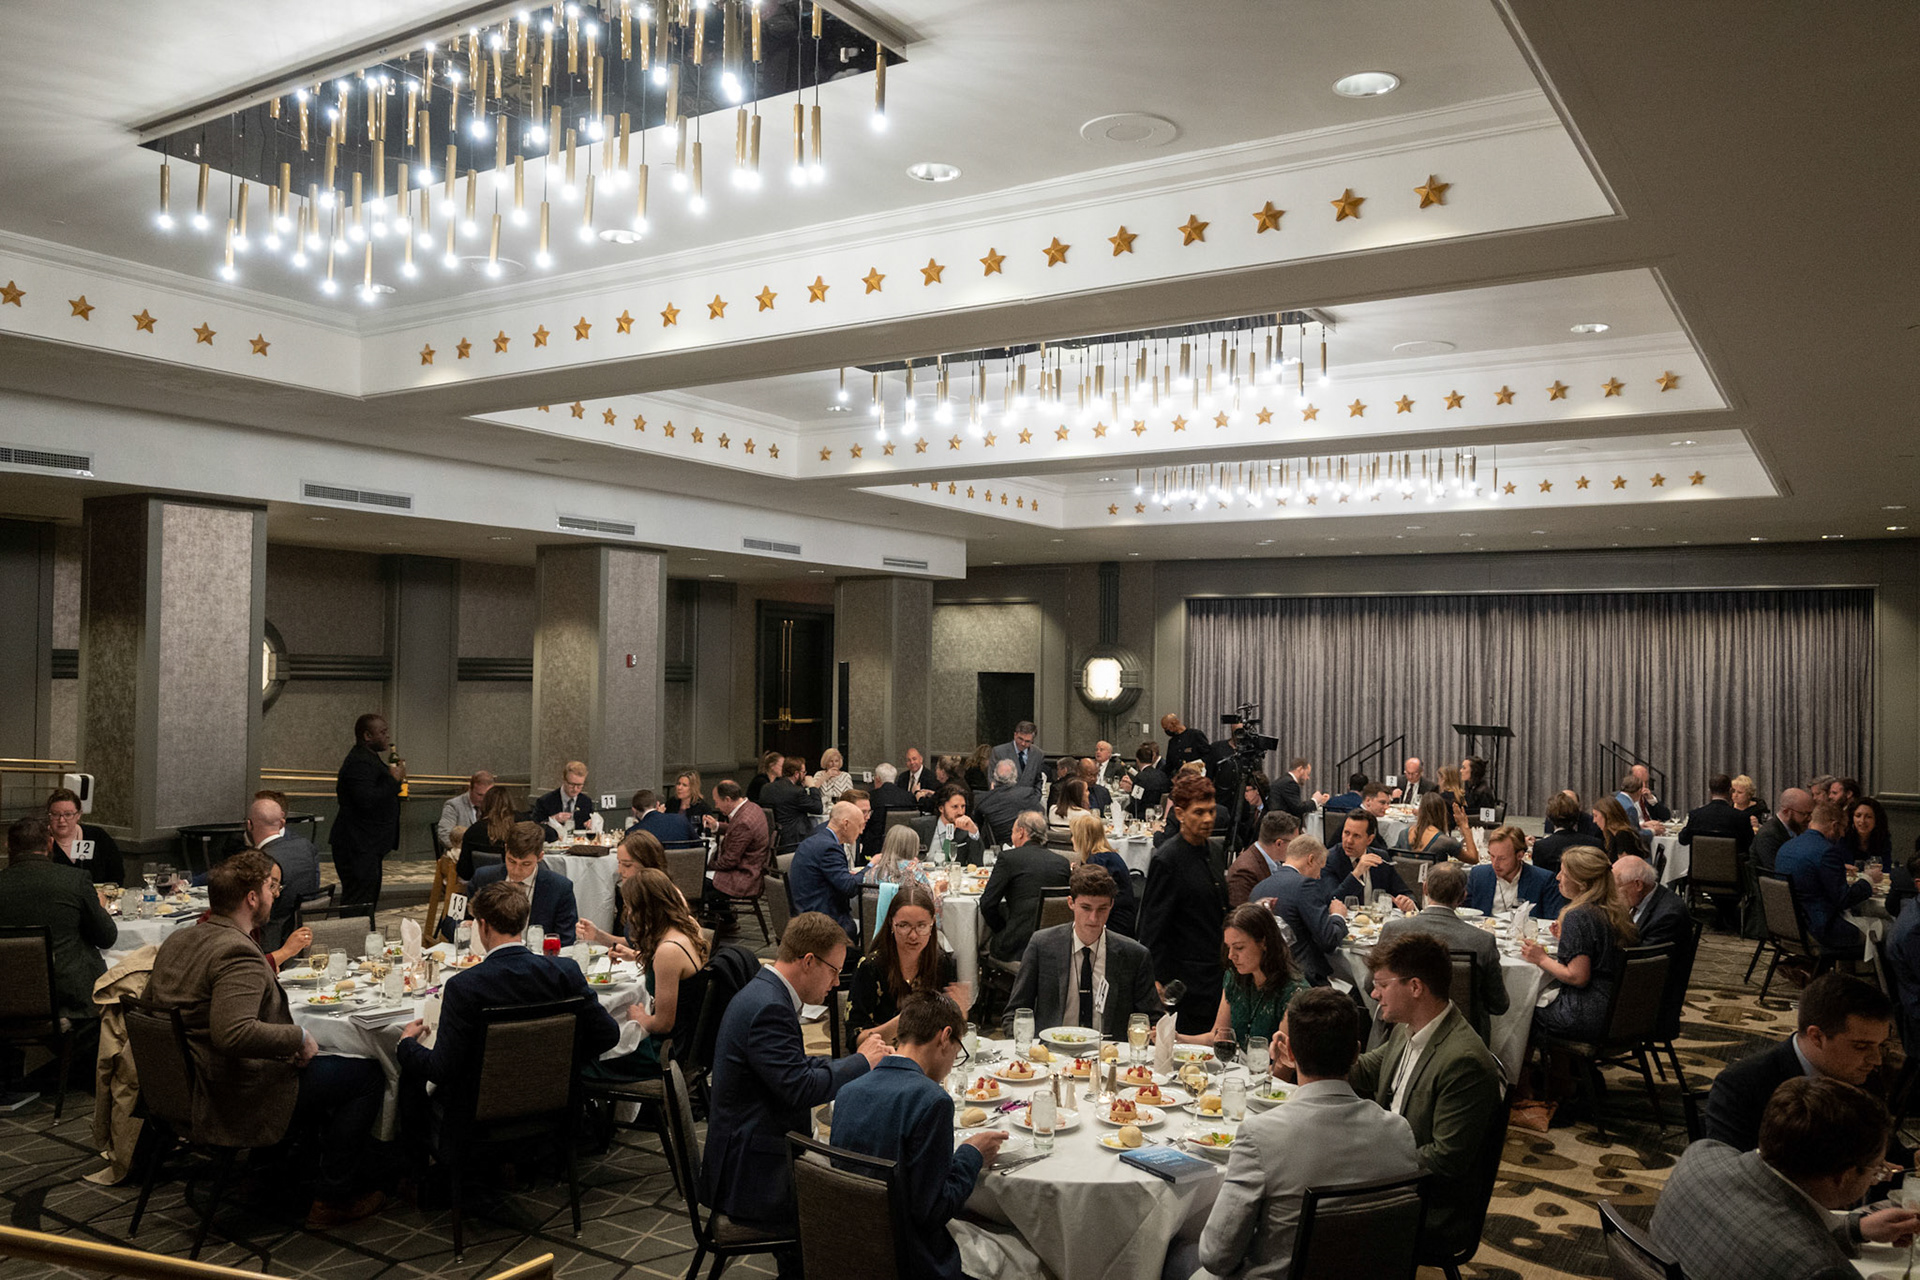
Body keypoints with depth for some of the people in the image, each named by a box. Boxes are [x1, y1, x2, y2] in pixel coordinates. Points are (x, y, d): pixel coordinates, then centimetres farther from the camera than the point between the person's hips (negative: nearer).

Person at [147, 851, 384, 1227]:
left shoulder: (177, 940, 3)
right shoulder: (237, 953, -27)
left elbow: (151, 998, 17)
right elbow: (234, 1033, -38)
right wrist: (298, 1037, -22)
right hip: (243, 1104, -10)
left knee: (314, 1065, 29)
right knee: (369, 1073, -2)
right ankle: (332, 1200, 8)